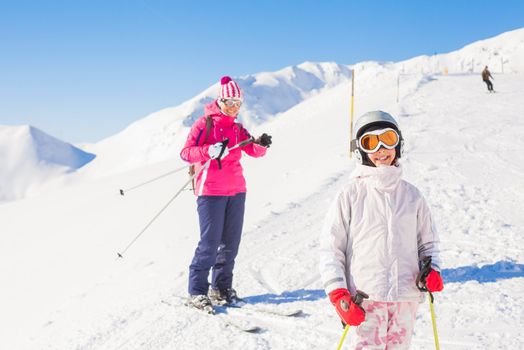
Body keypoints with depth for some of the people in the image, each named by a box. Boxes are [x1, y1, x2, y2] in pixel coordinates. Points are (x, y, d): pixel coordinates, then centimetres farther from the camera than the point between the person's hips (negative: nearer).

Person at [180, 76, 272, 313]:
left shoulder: (238, 129, 15)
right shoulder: (205, 123, -2)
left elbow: (253, 151, 1)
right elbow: (186, 152, -10)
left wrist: (261, 144, -21)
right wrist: (209, 151, -27)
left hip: (236, 191, 6)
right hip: (211, 191, -6)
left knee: (230, 242, 7)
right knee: (210, 242, -8)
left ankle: (221, 288, 19)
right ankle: (197, 292, 1)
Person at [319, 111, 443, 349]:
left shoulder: (411, 195, 11)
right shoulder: (351, 194, -1)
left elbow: (428, 241, 20)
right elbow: (330, 249, -1)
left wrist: (432, 269, 0)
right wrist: (338, 295, -9)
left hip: (406, 299, 4)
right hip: (366, 299, -4)